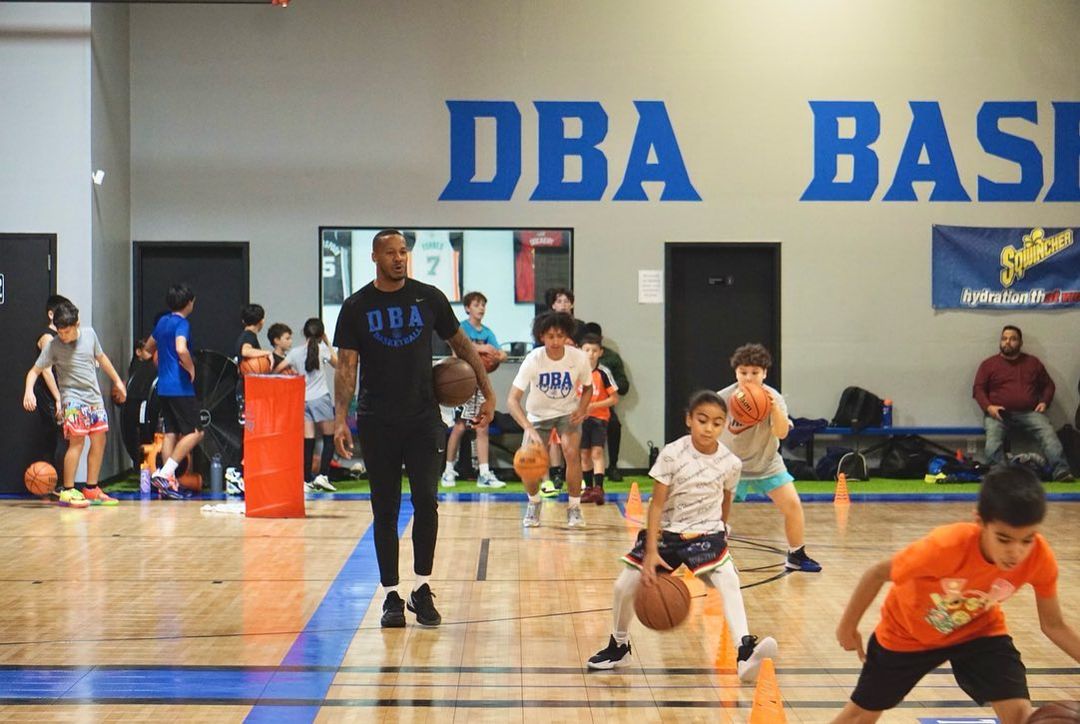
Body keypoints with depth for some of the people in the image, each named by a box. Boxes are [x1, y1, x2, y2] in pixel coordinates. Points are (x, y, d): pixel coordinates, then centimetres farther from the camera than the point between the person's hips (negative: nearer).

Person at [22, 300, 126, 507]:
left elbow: (101, 357, 17)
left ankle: (91, 490, 16)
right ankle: (67, 491, -10)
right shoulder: (53, 346, -11)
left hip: (94, 397, 5)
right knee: (77, 441, -16)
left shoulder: (89, 334, 1)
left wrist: (117, 381, 21)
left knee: (99, 440, 6)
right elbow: (35, 370, -10)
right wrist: (29, 391, -29)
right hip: (72, 398, -5)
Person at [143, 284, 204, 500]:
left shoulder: (163, 322, 14)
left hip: (163, 387, 9)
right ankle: (165, 473, -14)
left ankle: (168, 482, 7)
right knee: (195, 432, -5)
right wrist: (191, 369, -15)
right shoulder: (182, 323, -12)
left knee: (171, 432, 10)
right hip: (180, 387, -9)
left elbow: (149, 347, 28)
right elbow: (181, 349, -30)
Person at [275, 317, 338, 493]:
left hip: (302, 399, 3)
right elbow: (337, 363, 13)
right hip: (321, 399, -3)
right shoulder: (322, 349, -2)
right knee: (329, 438, 7)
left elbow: (277, 370, 3)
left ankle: (307, 480, 0)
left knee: (308, 440, 3)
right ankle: (323, 475, -4)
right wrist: (327, 343, 16)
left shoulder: (295, 353, 5)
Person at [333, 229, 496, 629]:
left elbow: (461, 345, 11)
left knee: (426, 501, -8)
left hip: (423, 418, 0)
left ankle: (422, 589, 5)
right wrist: (340, 418, -13)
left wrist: (488, 394, 8)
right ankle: (391, 595, 12)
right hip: (377, 423, 0)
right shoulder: (357, 307, 0)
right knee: (385, 510, 4)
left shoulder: (428, 298, 3)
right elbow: (347, 367, -2)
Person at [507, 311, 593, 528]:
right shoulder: (533, 360, -25)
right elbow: (513, 399, -30)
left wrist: (582, 409, -20)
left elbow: (587, 388, 1)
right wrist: (529, 429, -43)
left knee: (572, 453, -25)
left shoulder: (579, 358, -20)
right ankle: (534, 503, 19)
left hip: (568, 413, 0)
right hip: (538, 415, 0)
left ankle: (574, 507, -4)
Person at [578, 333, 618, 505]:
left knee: (597, 452, -12)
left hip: (599, 418, -3)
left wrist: (594, 405, -15)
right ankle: (588, 488, 16)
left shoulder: (603, 373, -6)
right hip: (581, 418, 3)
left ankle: (599, 488, -18)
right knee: (584, 454, 7)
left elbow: (614, 399, -5)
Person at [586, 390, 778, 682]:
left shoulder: (730, 463, -9)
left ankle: (745, 654, -37)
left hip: (706, 534, 0)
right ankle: (618, 647, 27)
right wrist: (651, 552, -21)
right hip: (666, 533, 0)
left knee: (729, 582, -26)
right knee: (625, 586, 0)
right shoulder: (672, 454, -16)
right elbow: (657, 504, -15)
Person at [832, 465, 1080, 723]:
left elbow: (1053, 625, -12)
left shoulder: (1040, 558, -31)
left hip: (979, 629, 2)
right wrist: (848, 627, -9)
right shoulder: (946, 546, -42)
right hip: (907, 632, -2)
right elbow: (878, 574, -23)